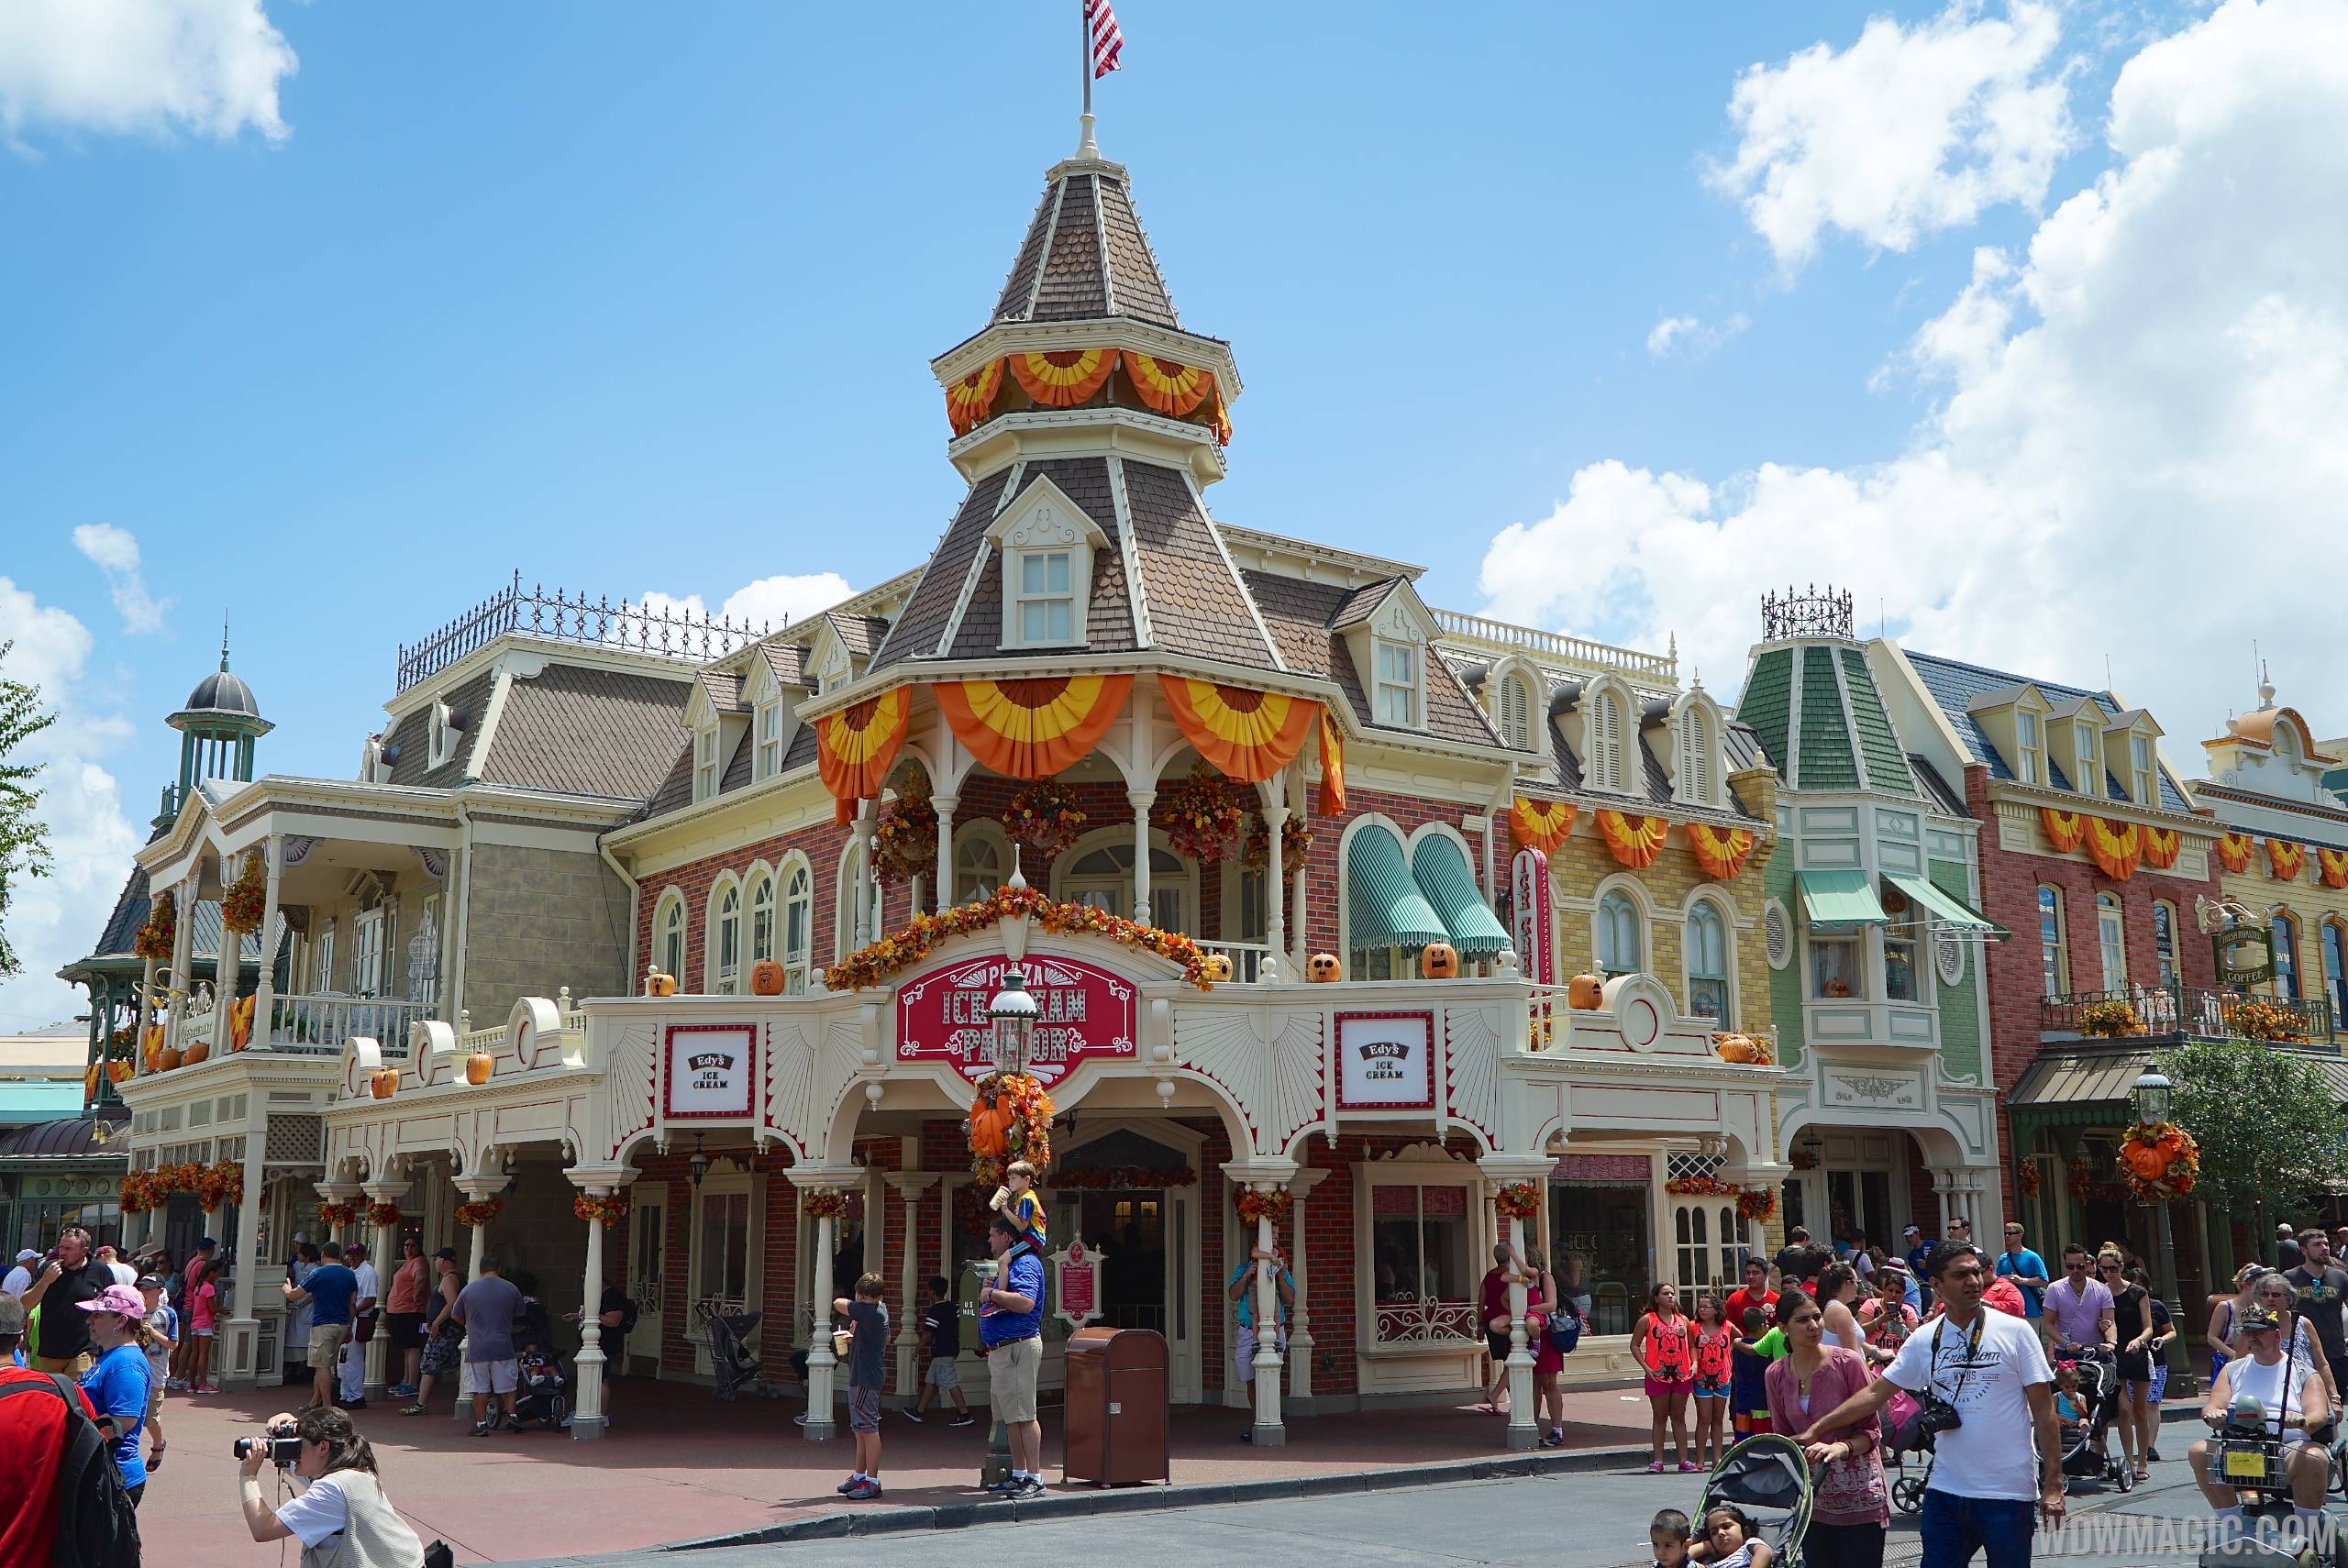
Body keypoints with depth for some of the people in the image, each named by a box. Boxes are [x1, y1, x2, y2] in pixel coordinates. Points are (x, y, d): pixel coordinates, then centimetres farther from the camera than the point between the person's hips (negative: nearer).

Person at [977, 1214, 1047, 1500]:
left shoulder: (1026, 1263, -12)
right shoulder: (1008, 1264, 21)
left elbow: (1025, 1302, -26)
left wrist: (992, 1294, -14)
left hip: (1019, 1346, -11)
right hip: (999, 1348, 11)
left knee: (1024, 1415, -10)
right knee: (1010, 1416, 13)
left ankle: (1035, 1479, -9)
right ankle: (1018, 1474, 20)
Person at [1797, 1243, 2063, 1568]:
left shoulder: (2016, 1331, -3)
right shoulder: (1924, 1340, 5)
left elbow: (2043, 1409, -3)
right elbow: (1876, 1392, 6)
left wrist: (2053, 1483, -8)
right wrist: (1815, 1430, 0)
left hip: (2007, 1493, -3)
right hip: (1945, 1490, 3)